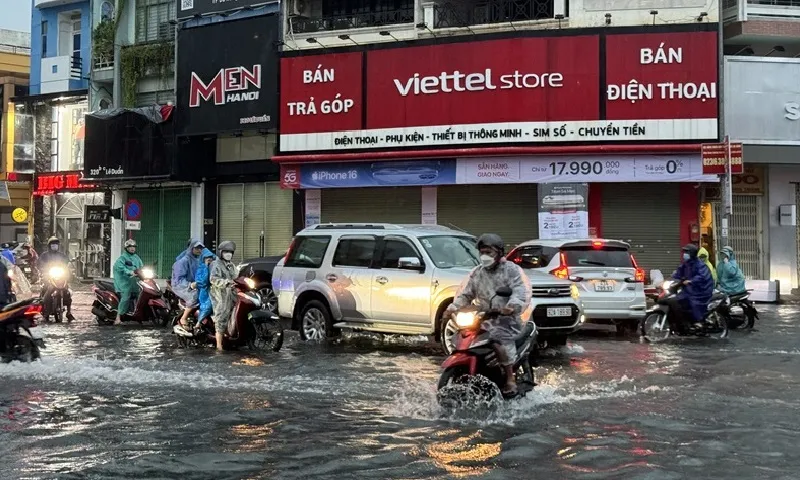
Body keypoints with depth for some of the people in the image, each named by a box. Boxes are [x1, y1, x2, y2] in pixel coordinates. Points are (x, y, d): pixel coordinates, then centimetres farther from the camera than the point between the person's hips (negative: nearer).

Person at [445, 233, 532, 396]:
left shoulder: (511, 270, 0)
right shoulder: (477, 273, 18)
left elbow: (521, 290, -15)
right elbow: (465, 293, 16)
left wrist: (513, 305, -35)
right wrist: (454, 307, -4)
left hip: (506, 317, -6)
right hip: (484, 318, 6)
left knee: (502, 341, -33)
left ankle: (510, 380, -20)